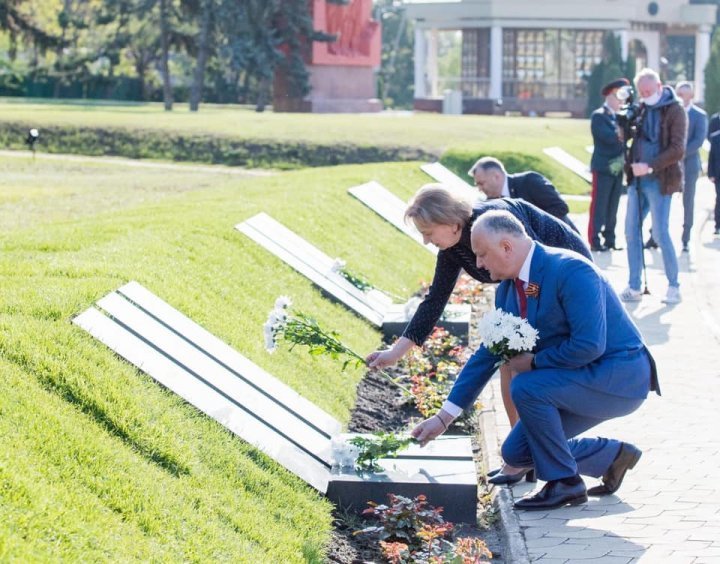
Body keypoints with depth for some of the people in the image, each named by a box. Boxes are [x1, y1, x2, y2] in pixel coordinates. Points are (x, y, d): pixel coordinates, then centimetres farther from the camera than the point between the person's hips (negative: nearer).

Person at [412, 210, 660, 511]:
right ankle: (613, 455, 19)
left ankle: (564, 482, -10)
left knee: (526, 387, -27)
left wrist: (534, 361, -17)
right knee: (516, 453, 5)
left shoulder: (571, 271, -24)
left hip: (621, 378, -9)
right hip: (584, 382, 9)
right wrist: (444, 416, 5)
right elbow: (487, 354, 8)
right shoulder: (507, 290, 3)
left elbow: (589, 345, -30)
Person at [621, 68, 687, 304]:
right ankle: (634, 287, 12)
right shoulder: (641, 109, 12)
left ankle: (674, 287, 6)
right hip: (637, 179, 6)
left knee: (660, 234, -5)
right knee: (631, 233, 5)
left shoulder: (675, 110, -7)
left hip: (660, 181, -6)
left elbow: (677, 150, -14)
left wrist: (650, 167, -21)